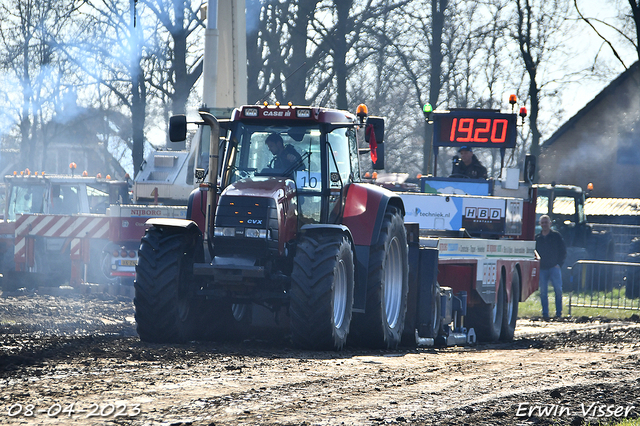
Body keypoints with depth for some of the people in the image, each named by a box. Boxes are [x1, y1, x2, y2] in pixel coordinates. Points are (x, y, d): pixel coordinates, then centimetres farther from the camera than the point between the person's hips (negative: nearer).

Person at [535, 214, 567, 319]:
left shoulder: (556, 236, 6)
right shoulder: (537, 238, 13)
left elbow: (563, 251, 7)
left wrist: (559, 264, -4)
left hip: (554, 267, -2)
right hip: (542, 269, 3)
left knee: (558, 289, -9)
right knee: (543, 291, -2)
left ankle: (559, 312, -2)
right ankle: (545, 313, 2)